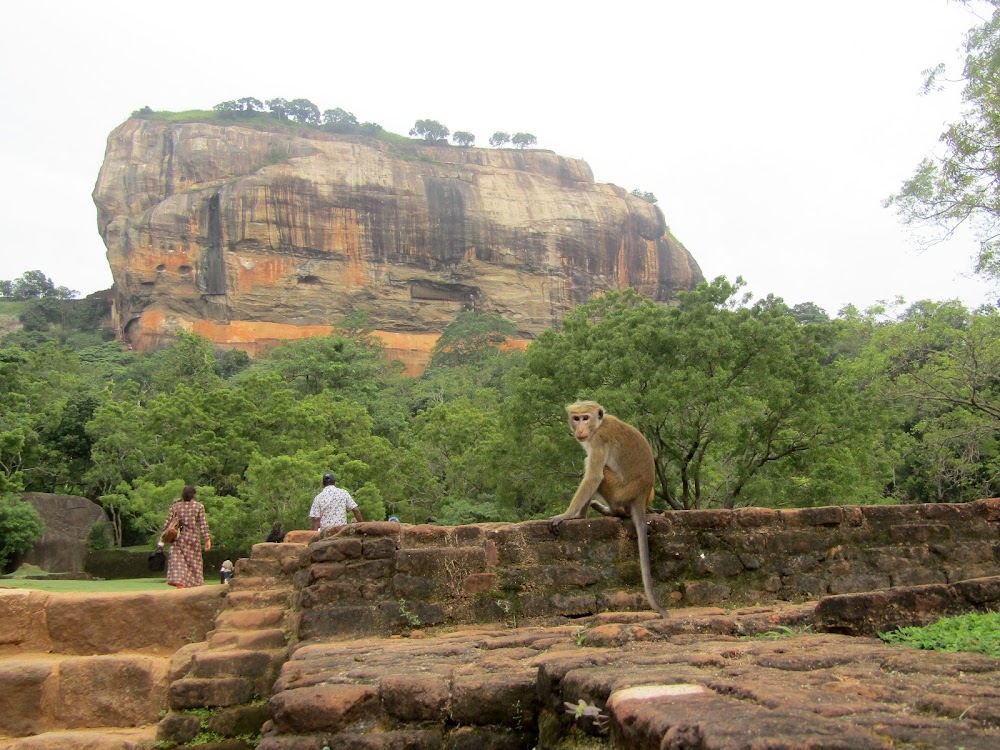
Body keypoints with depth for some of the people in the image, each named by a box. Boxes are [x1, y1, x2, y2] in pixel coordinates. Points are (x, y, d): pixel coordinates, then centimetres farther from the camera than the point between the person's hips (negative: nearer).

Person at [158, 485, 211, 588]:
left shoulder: (175, 506, 2)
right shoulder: (199, 507, -1)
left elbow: (168, 522, 3)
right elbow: (203, 524, -5)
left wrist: (162, 536, 11)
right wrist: (207, 539, -4)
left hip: (178, 539, 0)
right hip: (193, 539, 0)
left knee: (177, 562, -5)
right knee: (195, 564, 12)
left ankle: (179, 583, -24)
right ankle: (196, 585, 18)